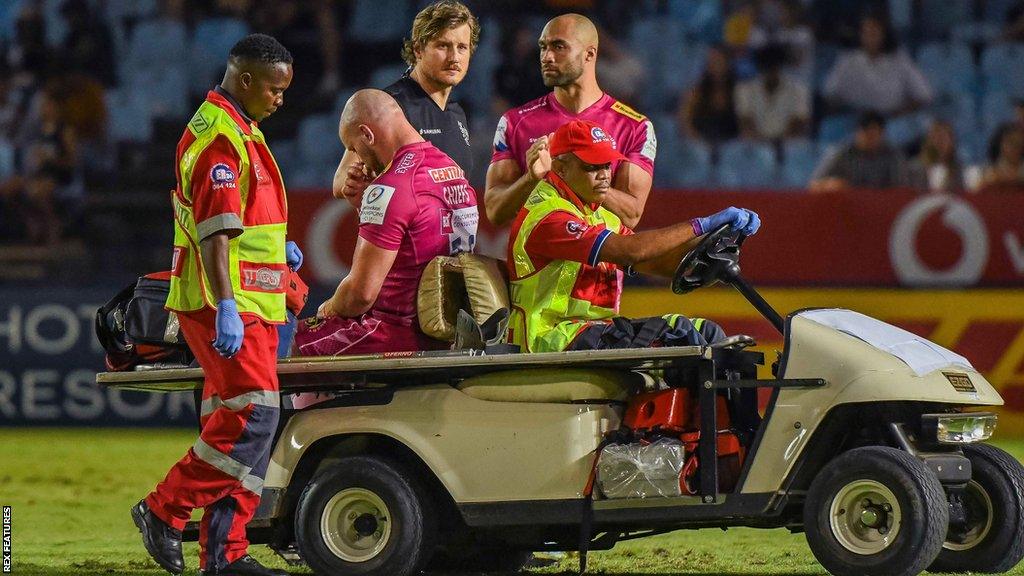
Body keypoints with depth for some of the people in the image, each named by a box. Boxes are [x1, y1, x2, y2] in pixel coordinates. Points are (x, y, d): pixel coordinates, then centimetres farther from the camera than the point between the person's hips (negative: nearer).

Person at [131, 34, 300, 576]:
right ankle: (164, 510, -7)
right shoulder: (219, 137, -14)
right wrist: (226, 306, -29)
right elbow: (214, 231, -23)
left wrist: (275, 247, 22)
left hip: (248, 303, 10)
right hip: (228, 302, -10)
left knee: (234, 419, 8)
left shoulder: (238, 131, 19)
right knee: (252, 413, -15)